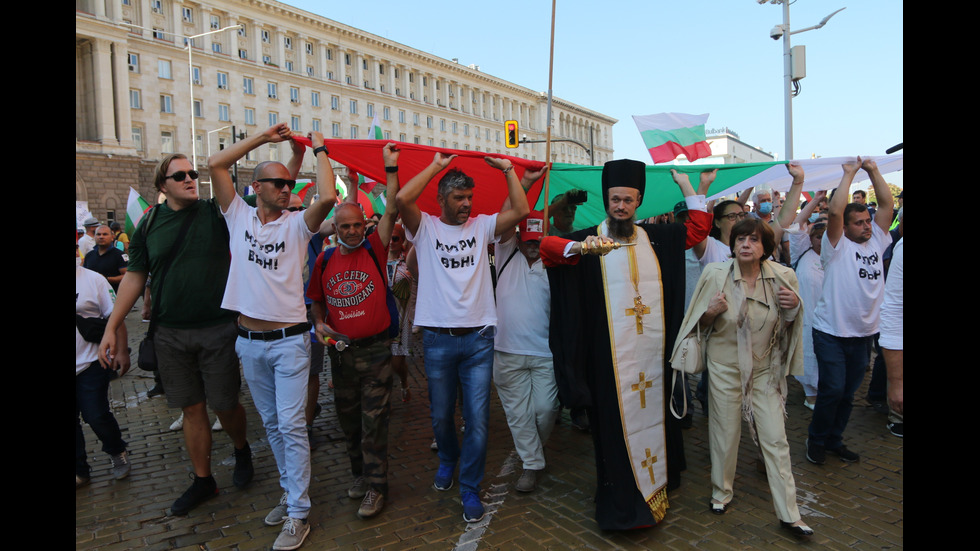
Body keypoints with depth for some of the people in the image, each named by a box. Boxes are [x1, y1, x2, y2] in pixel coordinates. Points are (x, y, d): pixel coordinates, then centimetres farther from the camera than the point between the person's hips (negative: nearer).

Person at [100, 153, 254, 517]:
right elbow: (135, 277, 9)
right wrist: (111, 328, 7)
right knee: (192, 408, 11)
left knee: (224, 404, 6)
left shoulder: (216, 212, -2)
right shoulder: (150, 223, 5)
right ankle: (203, 480, 26)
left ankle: (241, 450, 37)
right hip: (171, 333, 2)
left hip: (217, 328, -2)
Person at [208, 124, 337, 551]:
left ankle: (297, 514, 7)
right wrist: (263, 137, 1)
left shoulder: (297, 223, -3)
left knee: (291, 426, -3)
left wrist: (319, 149, -8)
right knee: (271, 424, 15)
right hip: (249, 341, 4)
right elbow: (216, 164, -3)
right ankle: (290, 491, 31)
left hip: (288, 340, -4)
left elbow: (328, 197, -22)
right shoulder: (239, 216, 5)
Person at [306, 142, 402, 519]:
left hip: (375, 349, -4)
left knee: (374, 420, 1)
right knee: (348, 418, 16)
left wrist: (391, 167, -18)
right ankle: (360, 473, 35)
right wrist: (320, 324, -3)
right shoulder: (325, 261, 4)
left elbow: (392, 211, -15)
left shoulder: (374, 250, -4)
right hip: (340, 350, 4)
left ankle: (375, 485, 14)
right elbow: (316, 300, 16)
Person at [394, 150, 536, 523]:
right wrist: (436, 166, -8)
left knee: (478, 419, 2)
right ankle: (448, 460, 46)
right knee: (441, 416, 16)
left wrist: (507, 168, -1)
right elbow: (402, 199, -17)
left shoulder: (482, 226, 7)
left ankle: (469, 488, 20)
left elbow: (521, 211, -5)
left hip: (478, 338, 1)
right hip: (438, 339, 0)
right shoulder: (425, 227, 2)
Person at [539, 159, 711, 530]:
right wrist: (579, 247, -38)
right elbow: (547, 247, -18)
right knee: (616, 420, 3)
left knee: (653, 411, 12)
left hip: (653, 348, 4)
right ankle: (621, 502, 17)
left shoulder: (655, 237, 11)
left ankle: (654, 484, 31)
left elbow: (699, 228, 20)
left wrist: (686, 186, 12)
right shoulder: (589, 238, -2)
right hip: (611, 354, -4)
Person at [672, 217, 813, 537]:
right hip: (725, 365, -1)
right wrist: (711, 312, -21)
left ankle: (789, 514, 16)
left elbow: (787, 326, 6)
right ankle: (721, 493, 34)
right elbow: (701, 324, 1)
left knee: (775, 438, 2)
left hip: (765, 367, 1)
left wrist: (794, 307, -15)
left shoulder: (783, 277, -7)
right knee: (725, 433, 10)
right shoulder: (715, 275, -11)